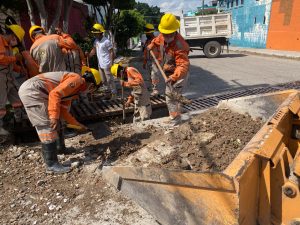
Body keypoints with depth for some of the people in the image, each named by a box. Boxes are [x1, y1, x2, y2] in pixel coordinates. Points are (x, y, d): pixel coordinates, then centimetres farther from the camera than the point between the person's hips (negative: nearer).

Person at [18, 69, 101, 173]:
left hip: (31, 90, 11)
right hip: (31, 91, -11)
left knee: (54, 122, 21)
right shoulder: (77, 79, -10)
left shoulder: (73, 89, 19)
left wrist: (77, 124, 24)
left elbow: (63, 111, 21)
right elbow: (55, 94, -22)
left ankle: (60, 147, 39)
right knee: (48, 126, -9)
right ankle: (51, 165, -2)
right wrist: (54, 117, -24)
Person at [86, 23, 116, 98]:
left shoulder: (106, 41, -16)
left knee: (109, 79, -1)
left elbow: (111, 52, -14)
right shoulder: (96, 41, 7)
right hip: (100, 64, 8)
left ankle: (114, 92, 10)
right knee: (104, 80, 17)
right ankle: (108, 90, 31)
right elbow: (94, 50, 12)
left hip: (106, 64, -8)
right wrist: (89, 55, -7)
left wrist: (111, 63, -19)